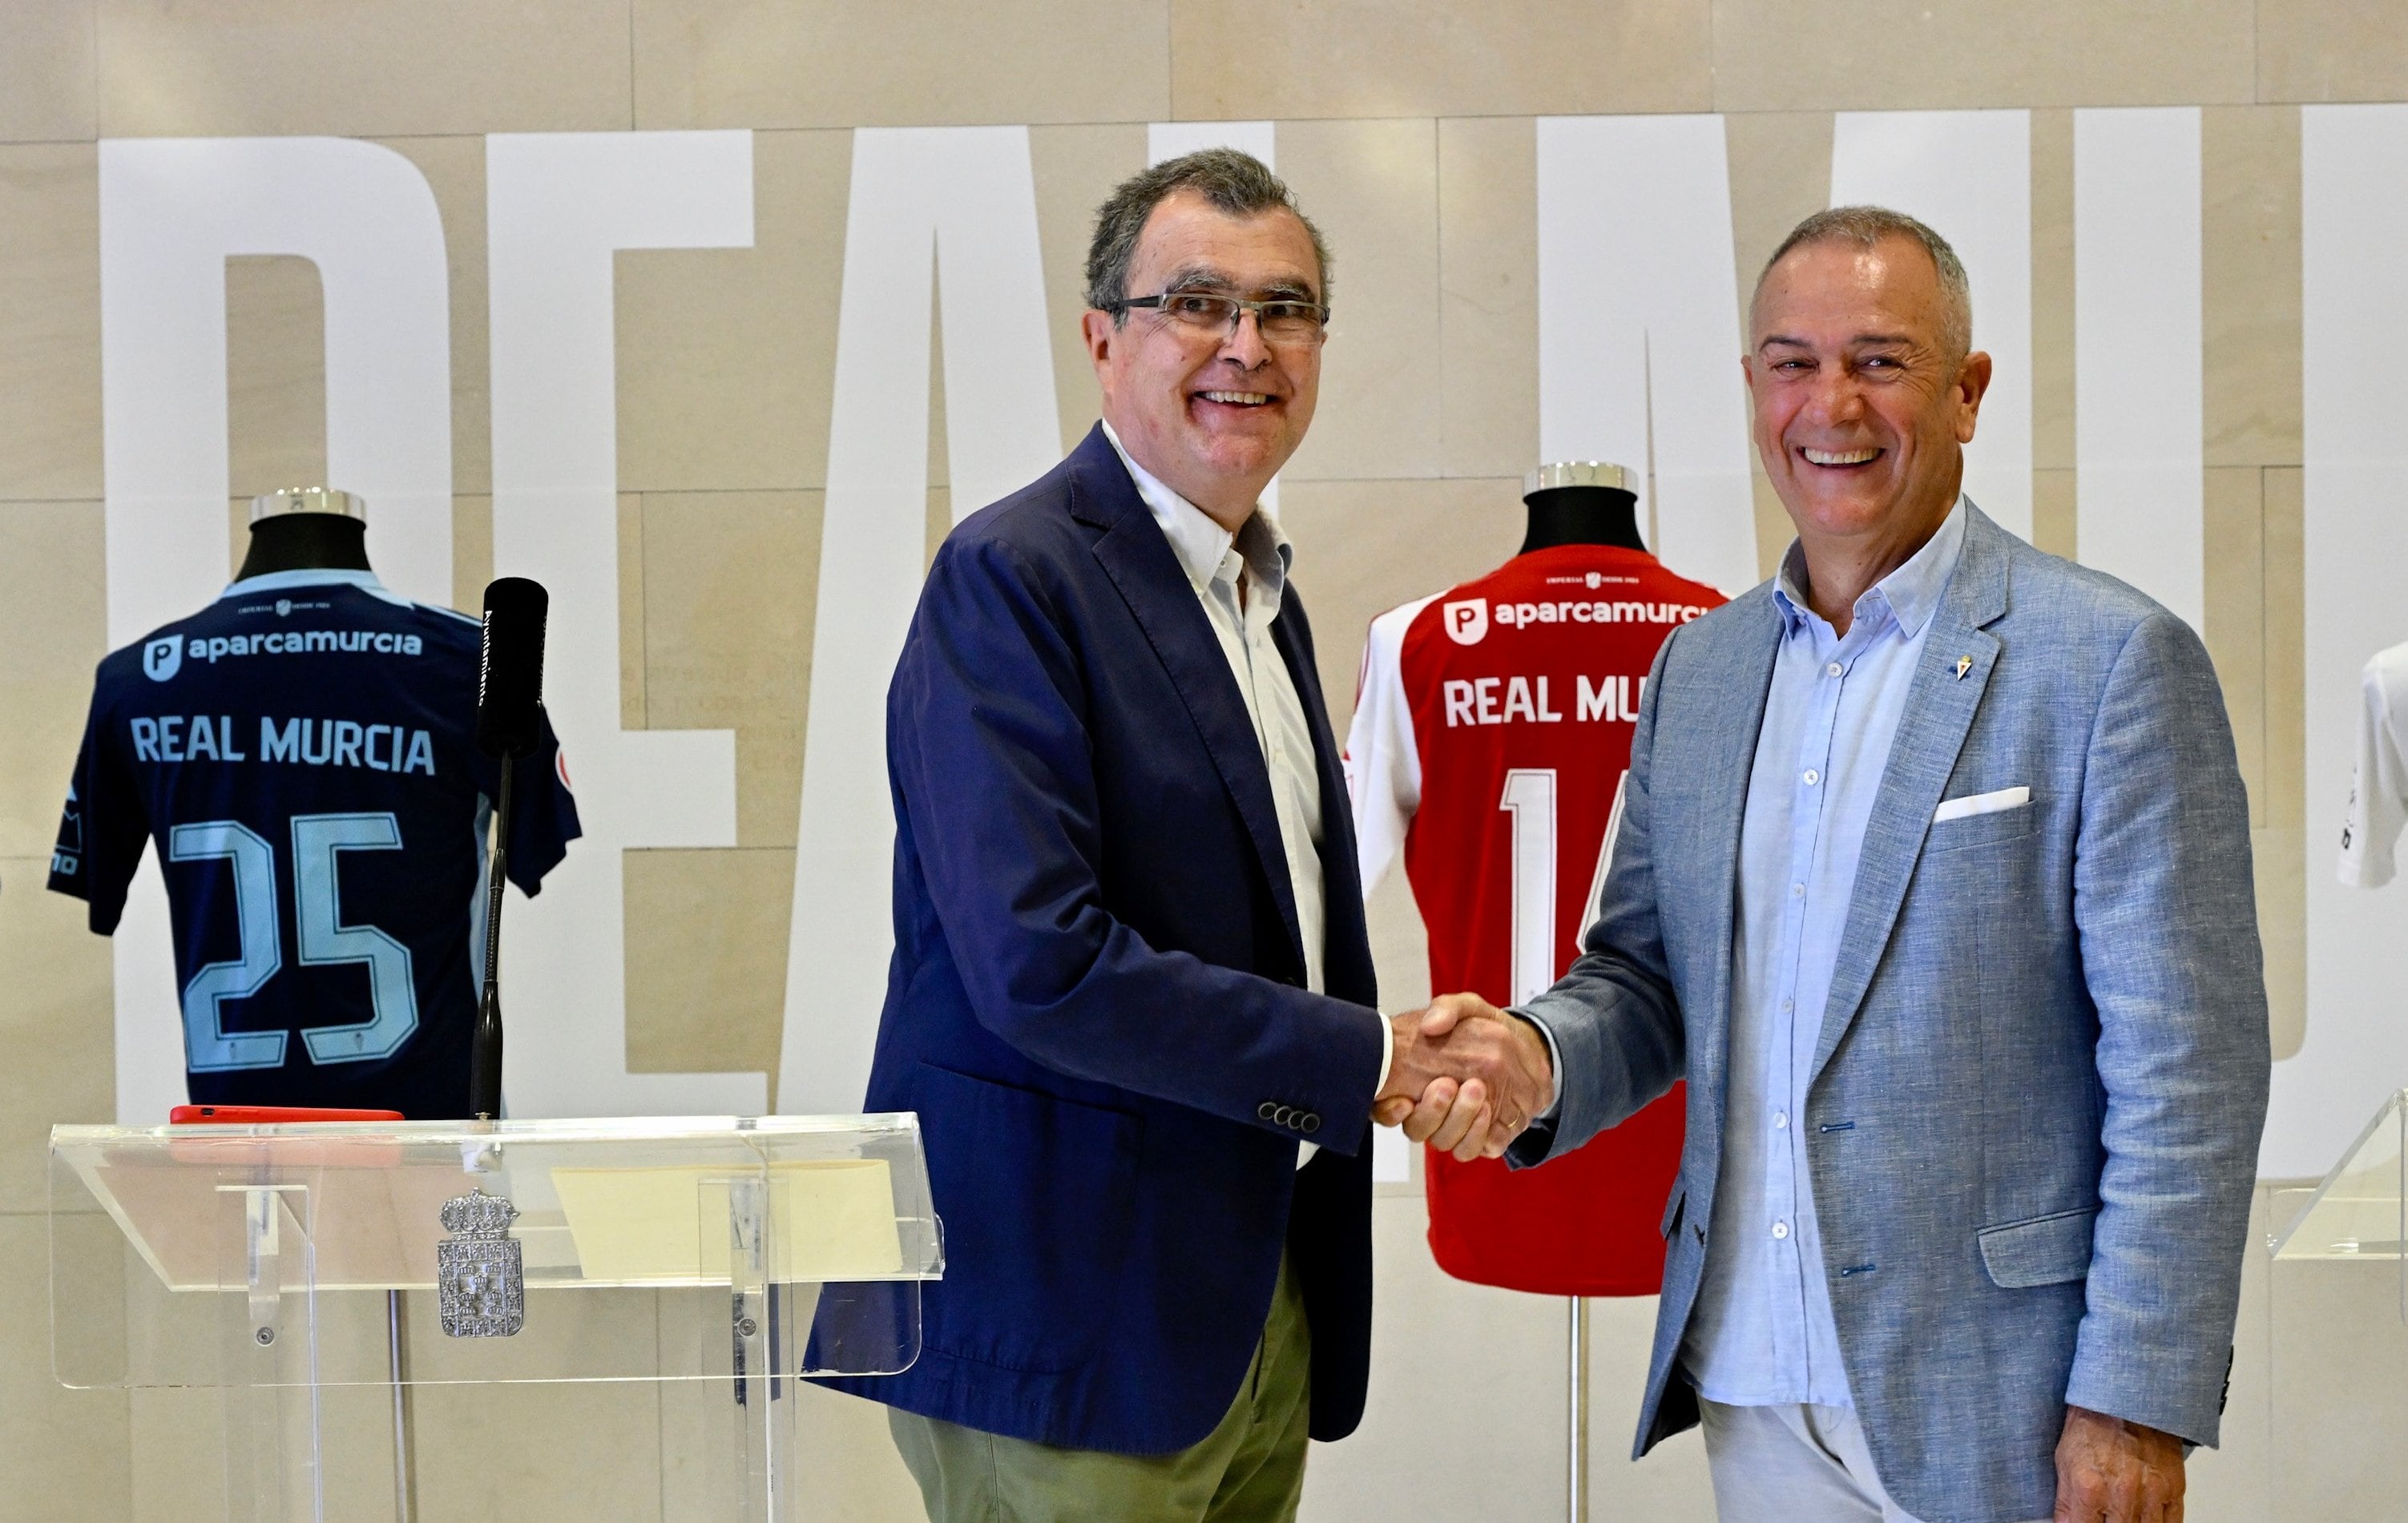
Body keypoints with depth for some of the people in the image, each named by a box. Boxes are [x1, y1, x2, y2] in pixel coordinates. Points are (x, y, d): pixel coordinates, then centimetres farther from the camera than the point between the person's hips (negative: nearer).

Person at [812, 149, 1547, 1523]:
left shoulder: (1267, 593, 15)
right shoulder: (1013, 576, -14)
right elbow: (1039, 961, -23)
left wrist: (1441, 1057, 1)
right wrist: (1369, 1060, -17)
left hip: (1262, 1295, 8)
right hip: (1072, 1315, -8)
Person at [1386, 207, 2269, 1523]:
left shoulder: (2112, 659, -9)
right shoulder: (1697, 668, 9)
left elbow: (2186, 1065, -11)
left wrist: (2139, 1401, -14)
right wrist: (1532, 1053, -9)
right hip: (1747, 1381, 5)